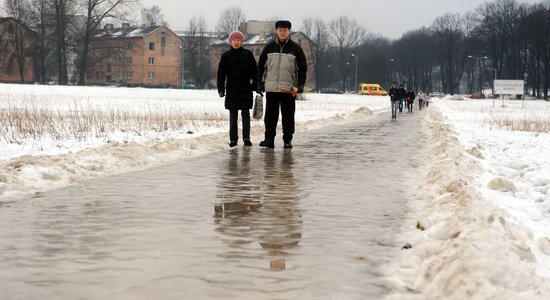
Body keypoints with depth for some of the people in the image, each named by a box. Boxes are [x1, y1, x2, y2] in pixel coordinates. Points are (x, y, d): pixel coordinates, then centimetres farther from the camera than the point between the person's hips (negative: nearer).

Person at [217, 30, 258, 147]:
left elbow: (254, 71, 6)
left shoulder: (248, 54, 4)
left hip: (246, 90, -1)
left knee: (246, 114, -4)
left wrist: (254, 86, 0)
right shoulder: (226, 56, 6)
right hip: (232, 90, 1)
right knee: (233, 116, 5)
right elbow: (221, 73, 4)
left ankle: (246, 138, -4)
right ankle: (233, 139, 7)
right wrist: (221, 89, -5)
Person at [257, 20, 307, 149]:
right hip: (271, 88, 1)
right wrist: (260, 83, 5)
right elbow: (261, 66, 11)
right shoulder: (269, 47, 7)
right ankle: (269, 139, 6)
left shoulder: (296, 48, 3)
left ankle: (288, 140, 10)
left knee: (288, 116, 3)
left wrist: (300, 85, -5)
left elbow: (302, 68, 5)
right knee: (270, 115, 1)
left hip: (289, 89, -1)